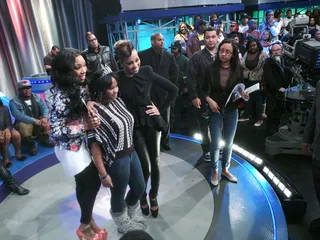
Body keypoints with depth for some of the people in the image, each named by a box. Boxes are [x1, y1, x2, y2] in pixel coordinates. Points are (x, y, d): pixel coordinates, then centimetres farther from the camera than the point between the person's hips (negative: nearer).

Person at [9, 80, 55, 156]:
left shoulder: (37, 97, 3)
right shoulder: (14, 102, -11)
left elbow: (44, 108, -7)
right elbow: (18, 115, -25)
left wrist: (45, 117, -30)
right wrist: (34, 121, -35)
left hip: (38, 121, 4)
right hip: (24, 123, -4)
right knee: (23, 127, -36)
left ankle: (45, 140, 0)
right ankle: (31, 145, -12)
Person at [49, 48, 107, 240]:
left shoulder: (80, 87, -1)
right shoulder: (60, 96, -26)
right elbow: (56, 131, -25)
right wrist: (86, 126, -27)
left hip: (80, 144, 8)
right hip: (70, 149, -8)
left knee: (84, 184, 20)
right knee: (93, 182, 4)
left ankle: (87, 220, 41)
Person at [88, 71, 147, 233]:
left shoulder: (118, 101, -1)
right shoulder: (95, 111, -21)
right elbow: (94, 145, -19)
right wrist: (103, 174, -16)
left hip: (131, 153, 7)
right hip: (116, 160, -7)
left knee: (139, 188, 22)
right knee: (118, 195, 16)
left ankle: (131, 214, 52)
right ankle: (123, 224, 46)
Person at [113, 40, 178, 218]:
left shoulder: (147, 71, -7)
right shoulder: (117, 78, -11)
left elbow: (173, 90, -1)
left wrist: (161, 109, -4)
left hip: (151, 122, 2)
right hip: (133, 125, -1)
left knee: (155, 163, 10)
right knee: (144, 166, 0)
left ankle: (154, 196, 34)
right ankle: (142, 196, 31)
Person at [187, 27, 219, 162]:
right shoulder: (197, 57, -6)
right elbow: (191, 78, -11)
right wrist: (194, 96, -15)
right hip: (203, 98, -3)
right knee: (204, 126, 9)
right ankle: (207, 150, 25)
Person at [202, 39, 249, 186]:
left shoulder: (237, 69, -5)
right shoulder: (210, 68, -8)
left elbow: (241, 89, 3)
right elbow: (204, 89, -2)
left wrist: (244, 95, -19)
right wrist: (209, 100, -19)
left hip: (232, 111, 2)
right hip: (215, 110, -2)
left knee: (229, 143, 14)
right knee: (216, 143, 2)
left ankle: (225, 169, 34)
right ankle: (215, 171, 24)